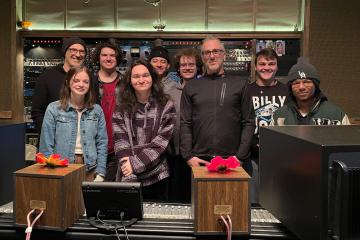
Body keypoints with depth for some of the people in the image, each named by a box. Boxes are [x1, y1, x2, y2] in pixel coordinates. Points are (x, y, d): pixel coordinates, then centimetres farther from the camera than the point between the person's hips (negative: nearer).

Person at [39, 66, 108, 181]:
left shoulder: (97, 110, 3)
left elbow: (102, 143, 3)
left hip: (90, 169, 2)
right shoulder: (53, 109, -3)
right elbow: (46, 145, -2)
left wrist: (100, 174, -2)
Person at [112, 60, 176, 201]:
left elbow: (161, 142, -7)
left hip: (156, 178, -1)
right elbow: (120, 143, -5)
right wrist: (129, 176, -16)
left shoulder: (166, 106, -1)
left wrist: (135, 163, -15)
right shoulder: (121, 109, 3)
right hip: (127, 179, 1)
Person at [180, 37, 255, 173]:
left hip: (232, 161, 0)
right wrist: (188, 156, -5)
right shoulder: (191, 87, 9)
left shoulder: (240, 84, 6)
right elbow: (185, 125, 5)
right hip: (199, 161, 1)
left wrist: (241, 156, -7)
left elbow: (248, 123, 2)